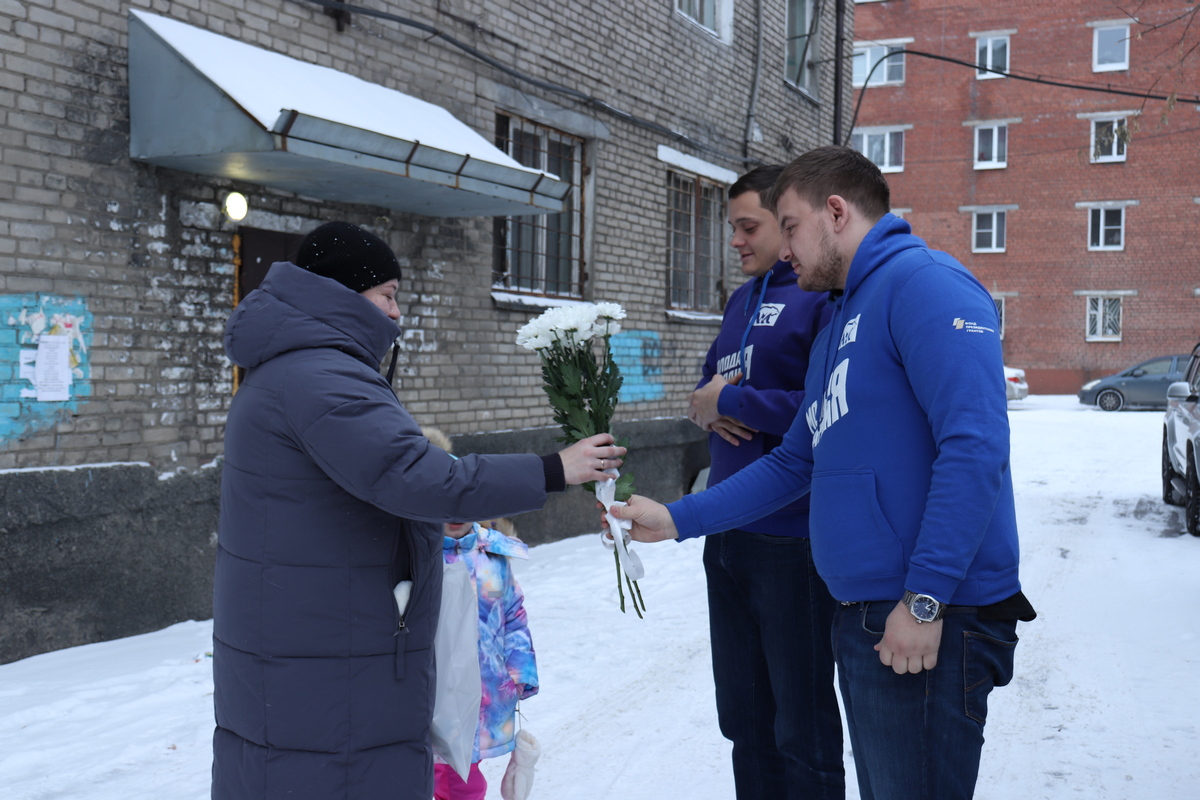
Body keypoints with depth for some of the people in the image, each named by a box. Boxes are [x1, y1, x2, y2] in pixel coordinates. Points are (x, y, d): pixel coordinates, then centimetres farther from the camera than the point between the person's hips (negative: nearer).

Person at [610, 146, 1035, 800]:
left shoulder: (923, 282, -11)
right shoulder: (838, 322, 20)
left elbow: (973, 445, -22)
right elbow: (794, 464, 24)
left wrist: (924, 599, -23)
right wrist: (678, 519, 19)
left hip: (929, 625, -9)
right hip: (862, 618, 10)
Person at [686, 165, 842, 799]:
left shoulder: (828, 293, -10)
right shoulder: (742, 300, 16)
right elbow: (711, 383, 22)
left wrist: (730, 401, -14)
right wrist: (705, 408, -1)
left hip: (792, 542, -8)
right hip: (727, 535, 8)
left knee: (802, 727, 5)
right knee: (743, 716, 18)